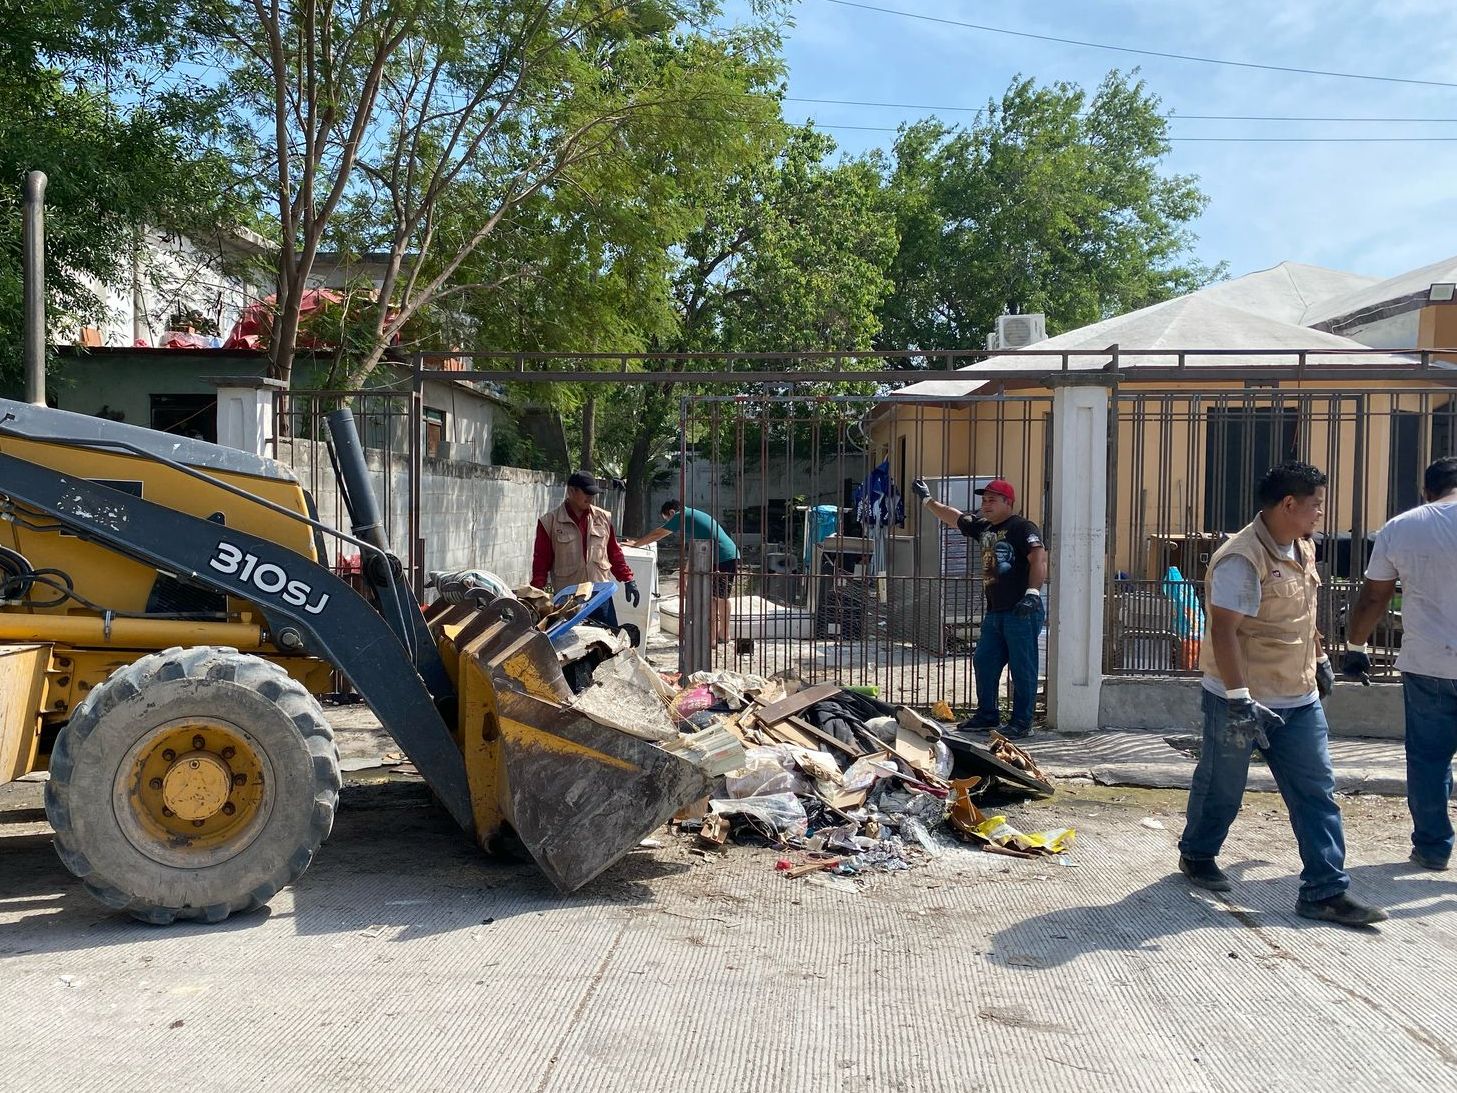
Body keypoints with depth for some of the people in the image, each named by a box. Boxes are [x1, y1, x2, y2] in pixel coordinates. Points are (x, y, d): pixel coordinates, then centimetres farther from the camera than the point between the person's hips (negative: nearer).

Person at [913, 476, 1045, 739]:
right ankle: (987, 715, 25)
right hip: (994, 613, 9)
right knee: (983, 663, 13)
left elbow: (1039, 559, -21)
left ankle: (1022, 723, 6)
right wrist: (927, 499, 36)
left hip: (1022, 612, -9)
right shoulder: (982, 527, 16)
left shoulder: (1022, 527, -9)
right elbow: (953, 518, 31)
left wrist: (1032, 594, -30)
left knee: (1022, 669, -2)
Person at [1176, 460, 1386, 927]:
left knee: (1317, 791, 5)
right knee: (1222, 788, 10)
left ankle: (1325, 891, 10)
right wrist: (1240, 700, -30)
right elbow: (1223, 631, -27)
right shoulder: (1241, 559, -22)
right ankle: (1197, 855, 34)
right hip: (1241, 700, -8)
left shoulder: (1303, 550, 8)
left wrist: (1320, 660, 30)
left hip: (1299, 699, 8)